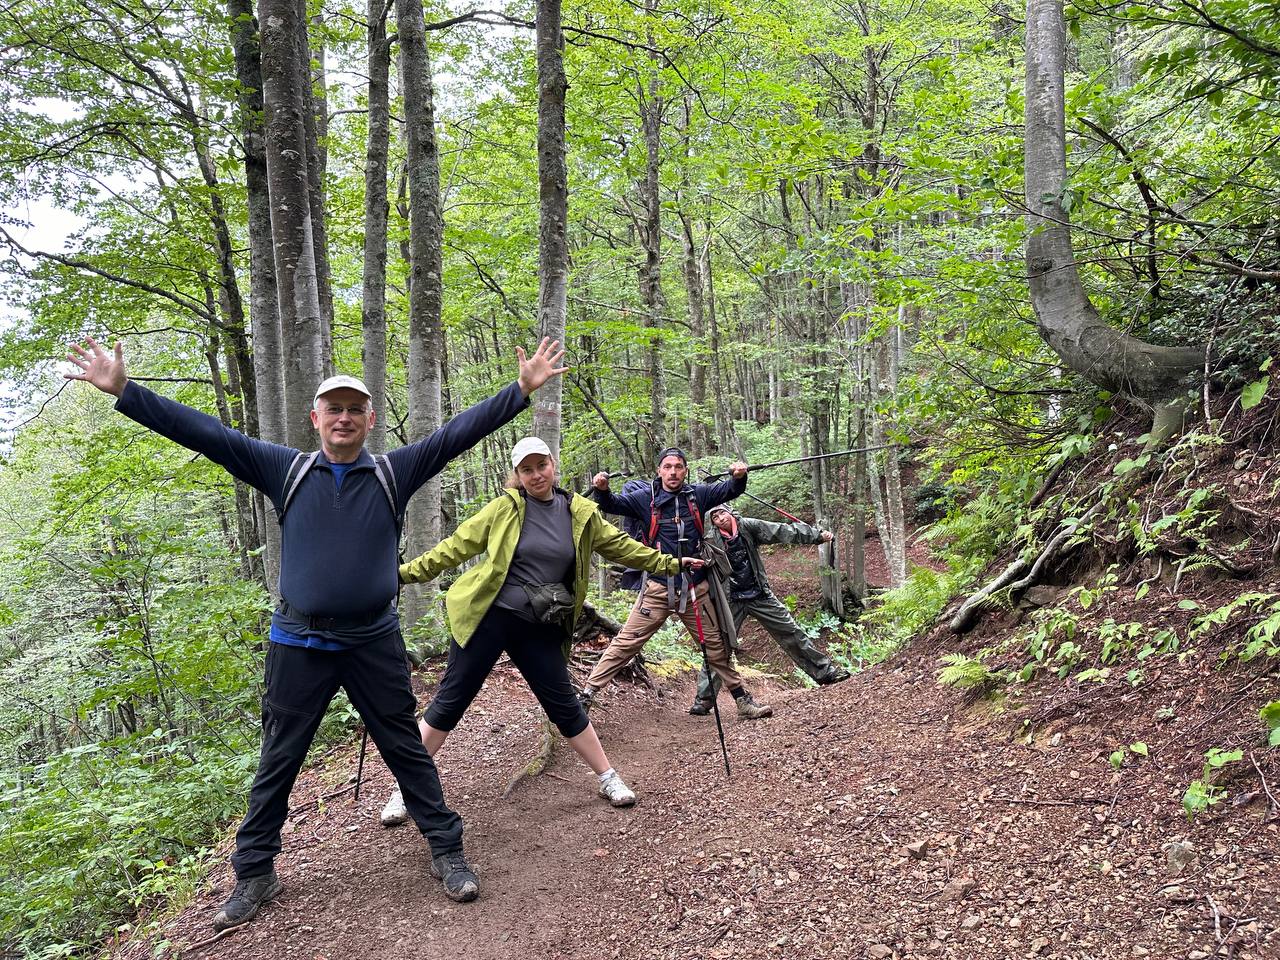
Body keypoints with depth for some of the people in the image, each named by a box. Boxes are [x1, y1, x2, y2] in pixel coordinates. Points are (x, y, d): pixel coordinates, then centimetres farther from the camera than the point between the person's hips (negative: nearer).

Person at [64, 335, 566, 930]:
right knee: (277, 762, 13)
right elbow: (206, 434, -2)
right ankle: (255, 873, 30)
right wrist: (124, 391, -7)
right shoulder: (285, 469, 1)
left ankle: (447, 851, 24)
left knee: (406, 751, 10)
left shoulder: (394, 472, -1)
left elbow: (459, 433, -7)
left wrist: (522, 389, -14)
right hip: (298, 646, 1)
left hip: (374, 645, 0)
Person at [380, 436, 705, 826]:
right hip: (489, 617, -2)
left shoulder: (580, 513, 3)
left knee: (564, 705, 7)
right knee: (450, 701, 3)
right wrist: (408, 572, 0)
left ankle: (609, 779, 23)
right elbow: (457, 546, 1)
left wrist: (668, 564, 16)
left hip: (540, 627, 2)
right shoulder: (504, 508, -4)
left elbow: (620, 546, 14)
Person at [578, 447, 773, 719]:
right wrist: (602, 490, -28)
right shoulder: (646, 499, -2)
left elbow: (730, 490, -2)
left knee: (716, 646, 15)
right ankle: (587, 694, 4)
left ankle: (743, 700, 28)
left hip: (695, 589, 2)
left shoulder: (698, 494, 3)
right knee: (625, 643, -3)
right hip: (657, 589, -2)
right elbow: (612, 504, -6)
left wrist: (738, 476, -25)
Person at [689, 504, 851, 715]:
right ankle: (703, 699, 2)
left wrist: (817, 535, -6)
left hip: (760, 595, 3)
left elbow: (783, 531, -4)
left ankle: (823, 670, 21)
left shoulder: (748, 526, -4)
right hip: (731, 601, -3)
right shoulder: (710, 540, -10)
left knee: (791, 631, 7)